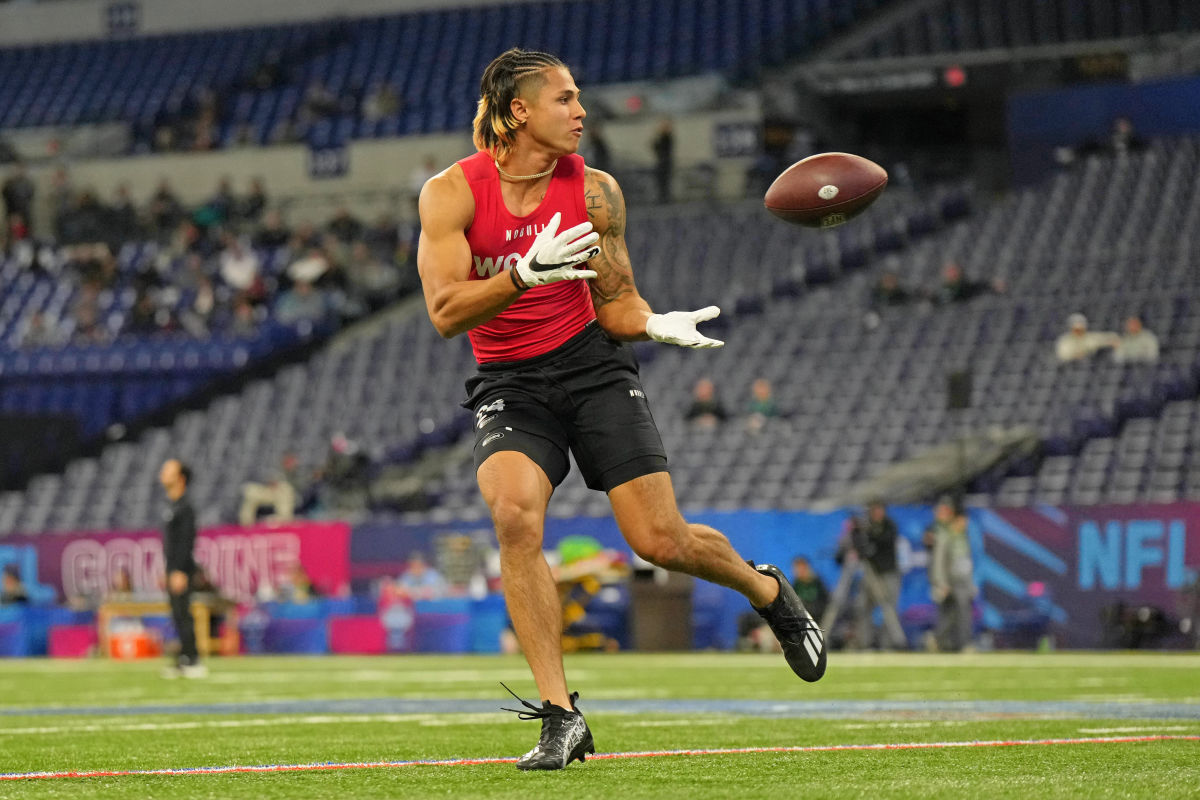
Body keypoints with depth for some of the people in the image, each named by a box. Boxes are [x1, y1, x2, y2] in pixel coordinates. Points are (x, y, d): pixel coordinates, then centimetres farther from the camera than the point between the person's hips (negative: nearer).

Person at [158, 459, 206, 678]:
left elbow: (186, 540, -19)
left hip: (181, 569, -10)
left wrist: (179, 571, -24)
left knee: (183, 614, -10)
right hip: (173, 568, 10)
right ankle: (185, 661, 13)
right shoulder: (173, 506, 17)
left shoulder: (185, 507, -13)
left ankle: (191, 662, -10)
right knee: (178, 615, 10)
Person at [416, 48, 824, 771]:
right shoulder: (452, 193, -9)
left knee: (663, 541, -5)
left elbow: (616, 306, 4)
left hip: (592, 365, 1)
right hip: (509, 385, -1)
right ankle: (561, 715, -20)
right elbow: (445, 313, -17)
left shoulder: (593, 192, -4)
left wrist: (658, 325, -19)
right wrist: (527, 273, -30)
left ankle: (767, 589, 31)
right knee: (515, 515, -28)